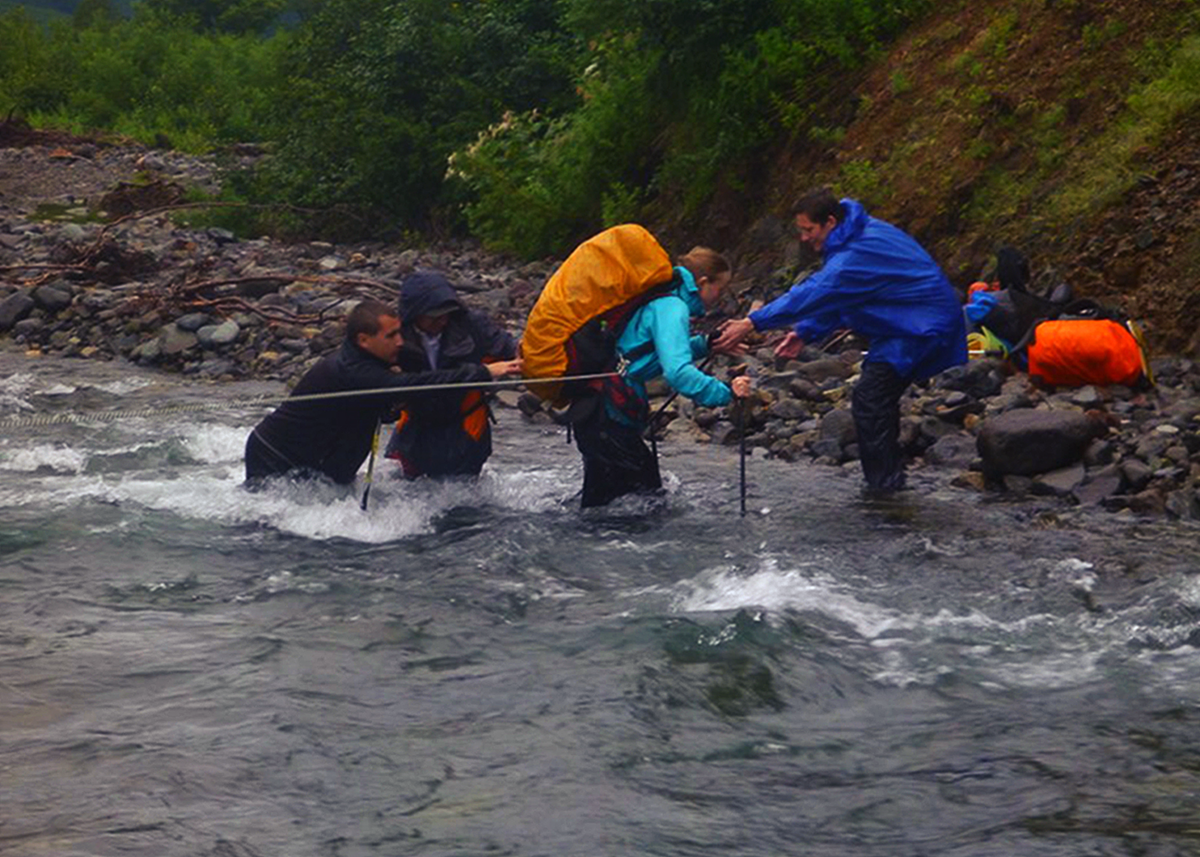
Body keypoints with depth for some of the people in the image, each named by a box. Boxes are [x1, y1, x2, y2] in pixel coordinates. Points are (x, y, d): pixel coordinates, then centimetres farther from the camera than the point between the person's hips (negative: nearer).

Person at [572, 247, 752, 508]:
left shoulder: (657, 298, 16)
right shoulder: (671, 307, -15)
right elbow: (677, 372, -28)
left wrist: (707, 344, 24)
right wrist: (725, 391, -25)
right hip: (608, 417, -10)